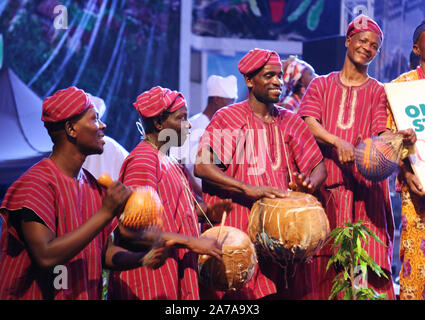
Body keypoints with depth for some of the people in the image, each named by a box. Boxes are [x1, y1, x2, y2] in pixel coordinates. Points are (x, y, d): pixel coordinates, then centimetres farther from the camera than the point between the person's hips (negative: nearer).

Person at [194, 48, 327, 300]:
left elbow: (319, 167, 15)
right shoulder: (227, 118, 0)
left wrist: (309, 183, -9)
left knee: (276, 290, -1)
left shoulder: (291, 122, 14)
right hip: (237, 230, -4)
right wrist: (250, 189, -20)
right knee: (236, 293, -7)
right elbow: (201, 166, -11)